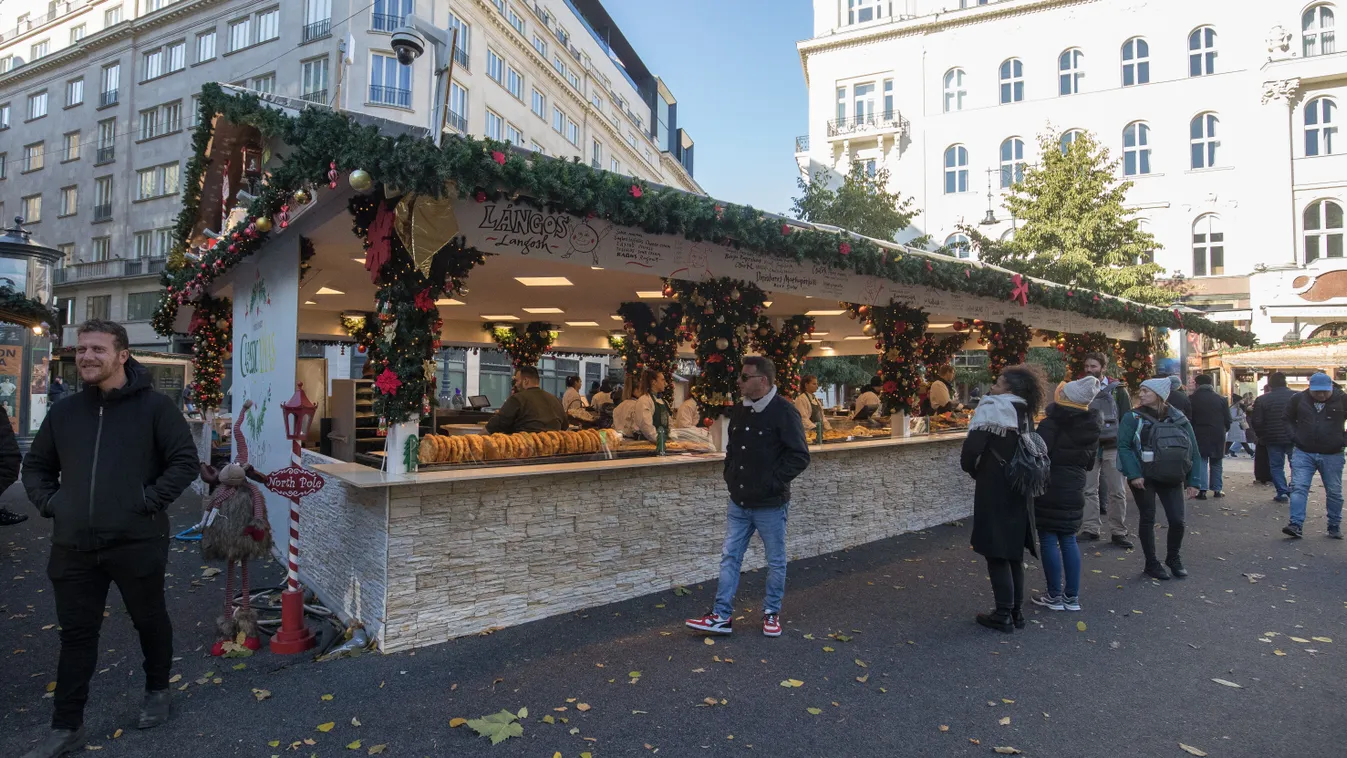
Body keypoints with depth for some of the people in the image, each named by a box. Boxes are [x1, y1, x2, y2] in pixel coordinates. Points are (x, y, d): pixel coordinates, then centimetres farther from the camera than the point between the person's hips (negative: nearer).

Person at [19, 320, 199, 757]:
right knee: (76, 634, 11)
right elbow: (35, 466, 20)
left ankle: (157, 691, 35)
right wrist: (49, 502, 4)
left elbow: (185, 461, -8)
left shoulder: (154, 407, -5)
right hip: (74, 547, 4)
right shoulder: (64, 412, 9)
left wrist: (151, 500, -16)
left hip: (136, 542, -4)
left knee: (150, 622, 13)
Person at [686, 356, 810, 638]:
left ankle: (772, 613, 28)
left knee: (776, 561, 11)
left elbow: (799, 456, -16)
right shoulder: (739, 411, 7)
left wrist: (772, 483, -17)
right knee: (729, 557, 8)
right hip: (739, 502, 7)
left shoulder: (783, 411, -15)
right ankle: (722, 616, 17)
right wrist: (730, 476, 7)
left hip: (770, 505, -6)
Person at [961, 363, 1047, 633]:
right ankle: (1016, 611, 23)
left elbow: (973, 446, -19)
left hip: (993, 489, -7)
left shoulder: (992, 407, -12)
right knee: (1013, 551, 15)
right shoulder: (1025, 413, 9)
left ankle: (1003, 615, 6)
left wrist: (970, 468, 0)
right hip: (1019, 488, 7)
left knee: (996, 552, 1)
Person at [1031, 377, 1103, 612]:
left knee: (1048, 540, 3)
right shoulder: (1092, 427, 5)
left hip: (1049, 489, -6)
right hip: (1075, 489, 6)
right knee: (1069, 540, 13)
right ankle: (1072, 596, 17)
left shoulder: (1051, 424, -17)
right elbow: (1091, 462, 14)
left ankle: (1054, 596, 9)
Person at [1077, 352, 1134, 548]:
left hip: (1112, 446, -2)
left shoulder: (1117, 389, 1)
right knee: (1088, 490, 4)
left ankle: (1118, 532, 9)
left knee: (1117, 491, 1)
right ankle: (1090, 529, 11)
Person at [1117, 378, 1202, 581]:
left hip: (1172, 480, 3)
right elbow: (1123, 446, -11)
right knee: (1148, 519, 4)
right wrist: (1134, 475, -21)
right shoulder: (1133, 418, -5)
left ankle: (1173, 558, 27)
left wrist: (1194, 481, 2)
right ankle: (1151, 563, 18)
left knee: (1177, 520, 2)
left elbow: (1193, 451, 7)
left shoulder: (1179, 419, 4)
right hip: (1143, 479, -3)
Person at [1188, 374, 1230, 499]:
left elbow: (1188, 420, -4)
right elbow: (1227, 420, 4)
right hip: (1217, 436, 2)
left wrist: (1190, 433, 8)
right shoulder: (1221, 399, 3)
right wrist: (1224, 430, 20)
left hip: (1199, 435, -2)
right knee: (1216, 463, 13)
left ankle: (1202, 490, -6)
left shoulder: (1192, 399, -5)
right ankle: (1217, 490, 15)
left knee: (1201, 462, 0)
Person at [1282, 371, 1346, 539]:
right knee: (1298, 488, -9)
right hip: (1303, 453, 0)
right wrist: (1294, 436, 3)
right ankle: (1296, 525, -11)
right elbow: (1288, 418, 15)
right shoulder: (1299, 399, 0)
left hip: (1332, 455, 0)